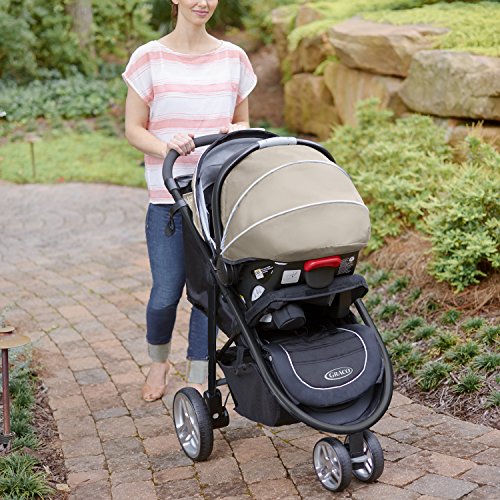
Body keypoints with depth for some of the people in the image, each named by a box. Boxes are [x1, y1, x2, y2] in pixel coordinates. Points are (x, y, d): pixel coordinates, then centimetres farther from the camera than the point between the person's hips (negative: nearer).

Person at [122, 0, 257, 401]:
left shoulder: (233, 58, 8)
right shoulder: (150, 59, 0)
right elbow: (133, 128, 0)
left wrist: (237, 131, -7)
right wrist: (166, 147, -19)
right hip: (169, 195, -2)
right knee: (167, 291, -1)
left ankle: (199, 380, 16)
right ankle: (159, 360, 30)